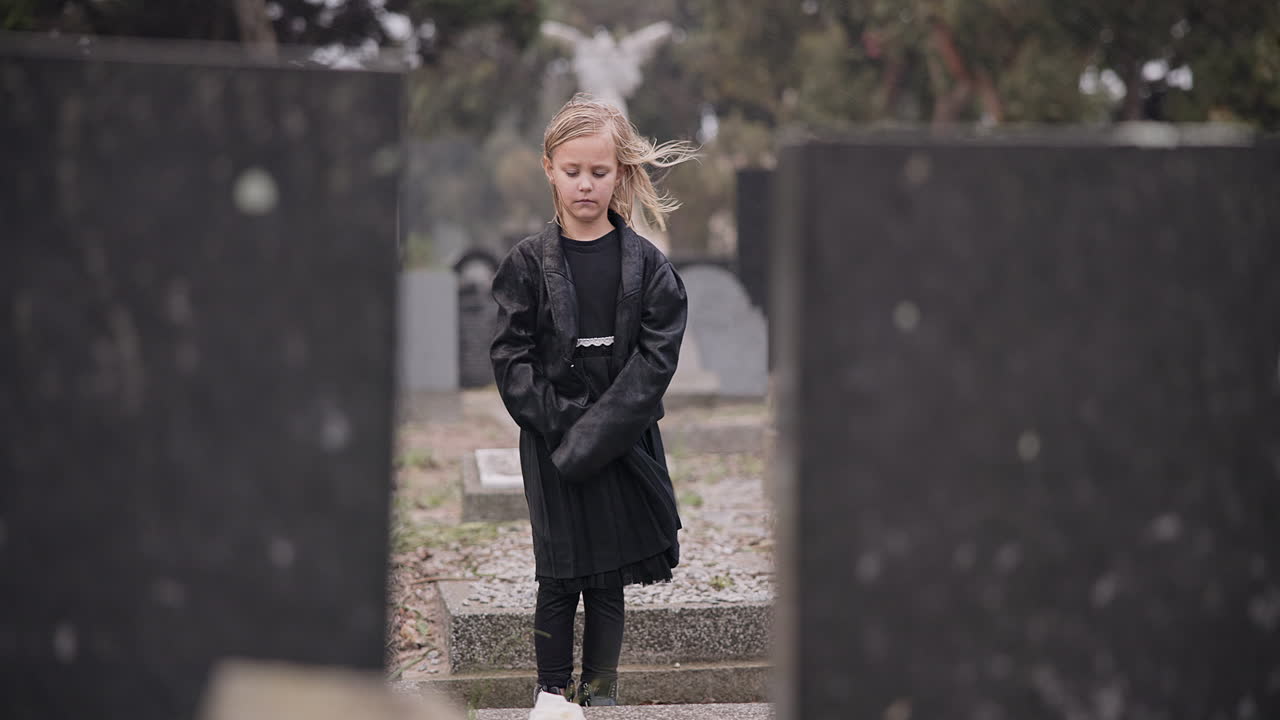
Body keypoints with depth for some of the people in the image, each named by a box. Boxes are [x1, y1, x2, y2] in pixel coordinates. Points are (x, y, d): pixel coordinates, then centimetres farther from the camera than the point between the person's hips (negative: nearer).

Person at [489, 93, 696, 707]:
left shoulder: (646, 264, 0)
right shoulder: (529, 263, 0)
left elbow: (656, 356, -7)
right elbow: (511, 358, -4)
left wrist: (596, 434, -15)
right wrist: (561, 425, -15)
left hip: (622, 443, 0)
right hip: (552, 446, 0)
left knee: (609, 579, 5)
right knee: (559, 577, 2)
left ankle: (600, 694, 15)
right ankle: (552, 691, 15)